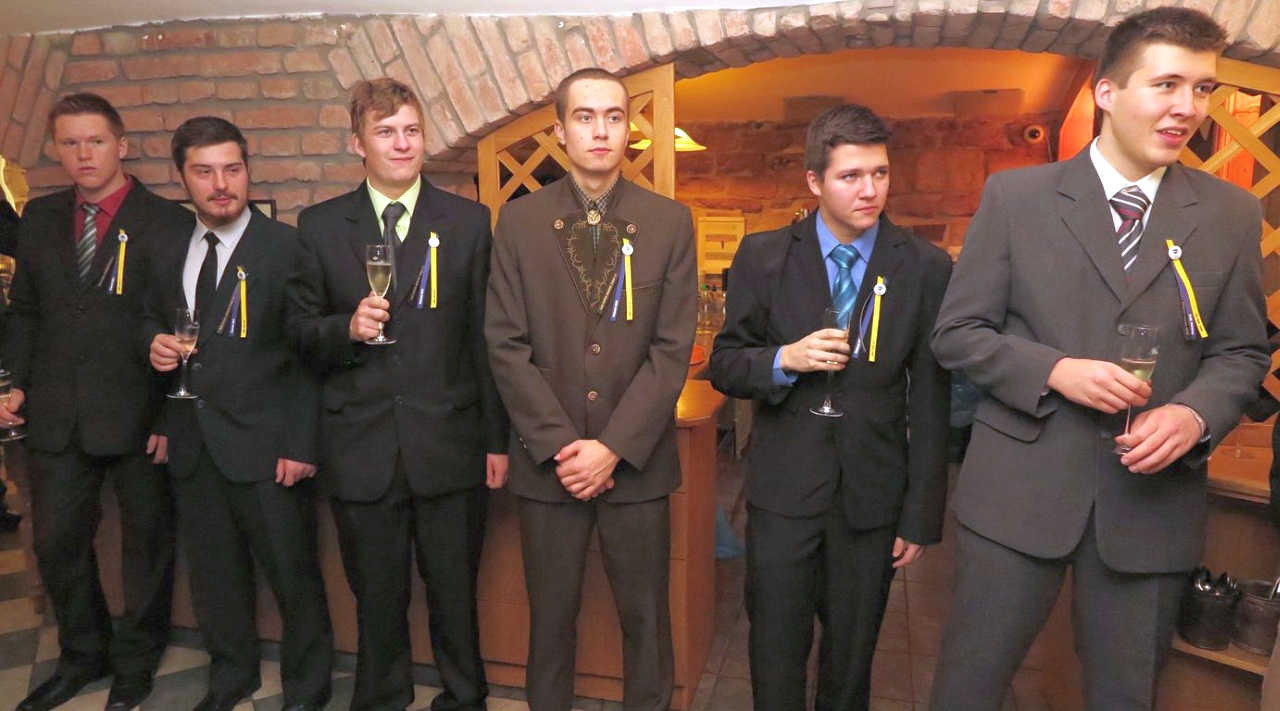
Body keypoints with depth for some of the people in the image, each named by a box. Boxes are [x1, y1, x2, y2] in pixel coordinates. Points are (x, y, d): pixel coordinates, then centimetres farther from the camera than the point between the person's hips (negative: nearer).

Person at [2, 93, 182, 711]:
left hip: (138, 417, -5)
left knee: (146, 541, 10)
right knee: (56, 540, 14)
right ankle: (83, 654, 36)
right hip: (56, 416, 5)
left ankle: (136, 660, 31)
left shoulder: (166, 222, -8)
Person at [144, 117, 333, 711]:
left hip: (265, 445, -5)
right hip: (192, 446, 6)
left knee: (293, 574, 5)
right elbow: (154, 319, 24)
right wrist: (156, 344, -1)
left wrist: (301, 445, -16)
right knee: (214, 574, 19)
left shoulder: (287, 247, -9)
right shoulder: (169, 251, 9)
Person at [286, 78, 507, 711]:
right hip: (360, 448, 1)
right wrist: (346, 328, -16)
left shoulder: (469, 221, 3)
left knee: (454, 592, 12)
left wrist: (497, 439, 0)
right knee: (377, 598, 15)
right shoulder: (319, 226, 5)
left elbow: (486, 338, 1)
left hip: (449, 443, -1)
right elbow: (299, 330, 6)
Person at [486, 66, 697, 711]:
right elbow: (507, 345, -3)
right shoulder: (518, 221, 1)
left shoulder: (671, 222, 0)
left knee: (646, 617, 12)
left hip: (637, 462, 0)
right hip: (547, 461, 0)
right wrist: (558, 446, -10)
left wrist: (613, 447, -12)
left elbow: (673, 348, -5)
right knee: (550, 616, 14)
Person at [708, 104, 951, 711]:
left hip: (873, 498, 1)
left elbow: (930, 404, -1)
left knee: (851, 662, 17)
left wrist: (922, 515, 0)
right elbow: (723, 366, 2)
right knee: (775, 658, 10)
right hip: (783, 491, 0)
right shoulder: (762, 257, -2)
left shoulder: (926, 269, -3)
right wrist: (785, 359, -18)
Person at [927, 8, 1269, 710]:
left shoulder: (1232, 214, 5)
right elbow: (956, 332, -2)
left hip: (1150, 499, 3)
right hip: (1018, 490, -2)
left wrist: (1196, 413, -12)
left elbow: (1242, 351, 10)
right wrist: (1056, 371, -17)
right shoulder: (1016, 195, -3)